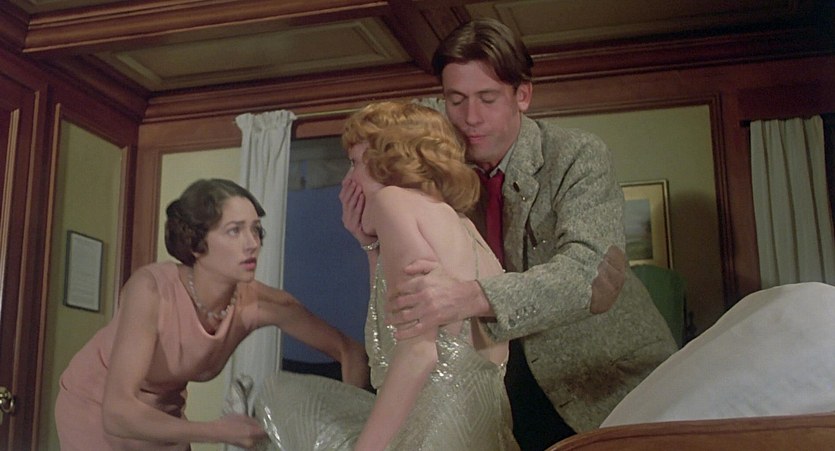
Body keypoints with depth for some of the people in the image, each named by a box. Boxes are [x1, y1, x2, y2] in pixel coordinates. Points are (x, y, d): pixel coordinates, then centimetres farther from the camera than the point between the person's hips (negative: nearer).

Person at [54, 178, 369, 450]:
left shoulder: (258, 304, -24)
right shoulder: (151, 289, -36)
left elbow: (350, 351, -17)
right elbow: (118, 413, -39)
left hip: (163, 415, 4)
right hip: (95, 409, -4)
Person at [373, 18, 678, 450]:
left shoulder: (579, 156, -17)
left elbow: (595, 274, -33)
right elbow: (414, 294, 0)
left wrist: (473, 296, -47)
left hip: (612, 380, -3)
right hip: (524, 380, 4)